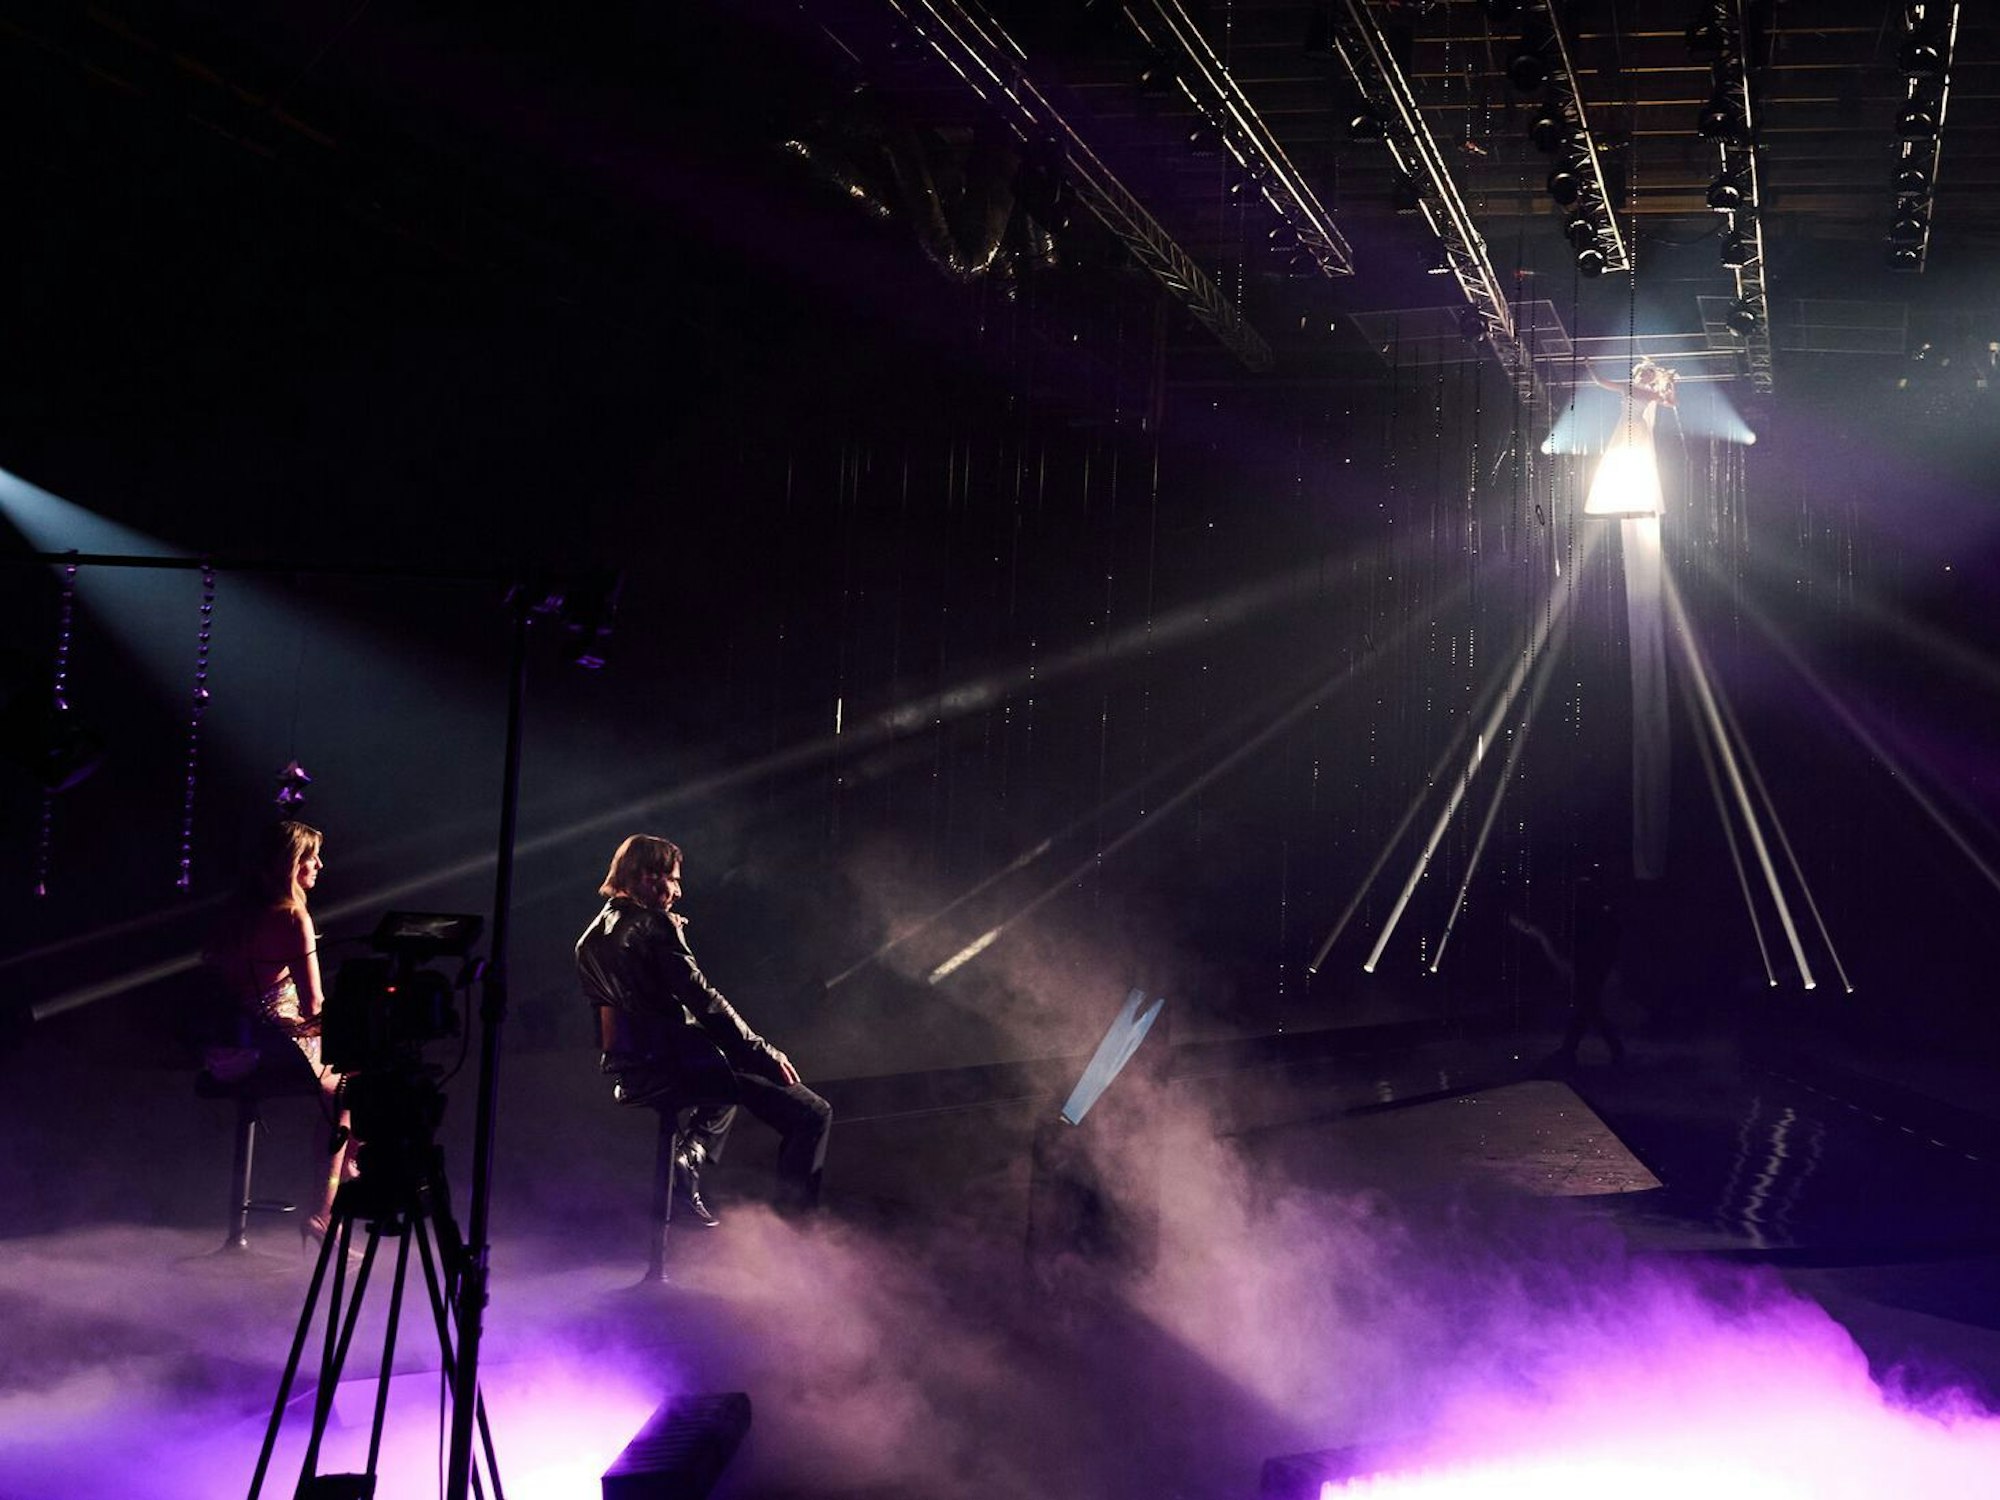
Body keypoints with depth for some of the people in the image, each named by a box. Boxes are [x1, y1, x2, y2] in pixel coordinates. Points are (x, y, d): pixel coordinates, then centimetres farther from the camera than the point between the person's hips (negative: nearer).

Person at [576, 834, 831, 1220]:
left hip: (629, 1076, 9)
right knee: (813, 1114, -10)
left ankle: (693, 1155, 18)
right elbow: (705, 1002, -16)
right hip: (670, 1068, -9)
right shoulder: (654, 925, -9)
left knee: (732, 1067, 40)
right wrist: (766, 1053, -11)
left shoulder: (590, 938, 14)